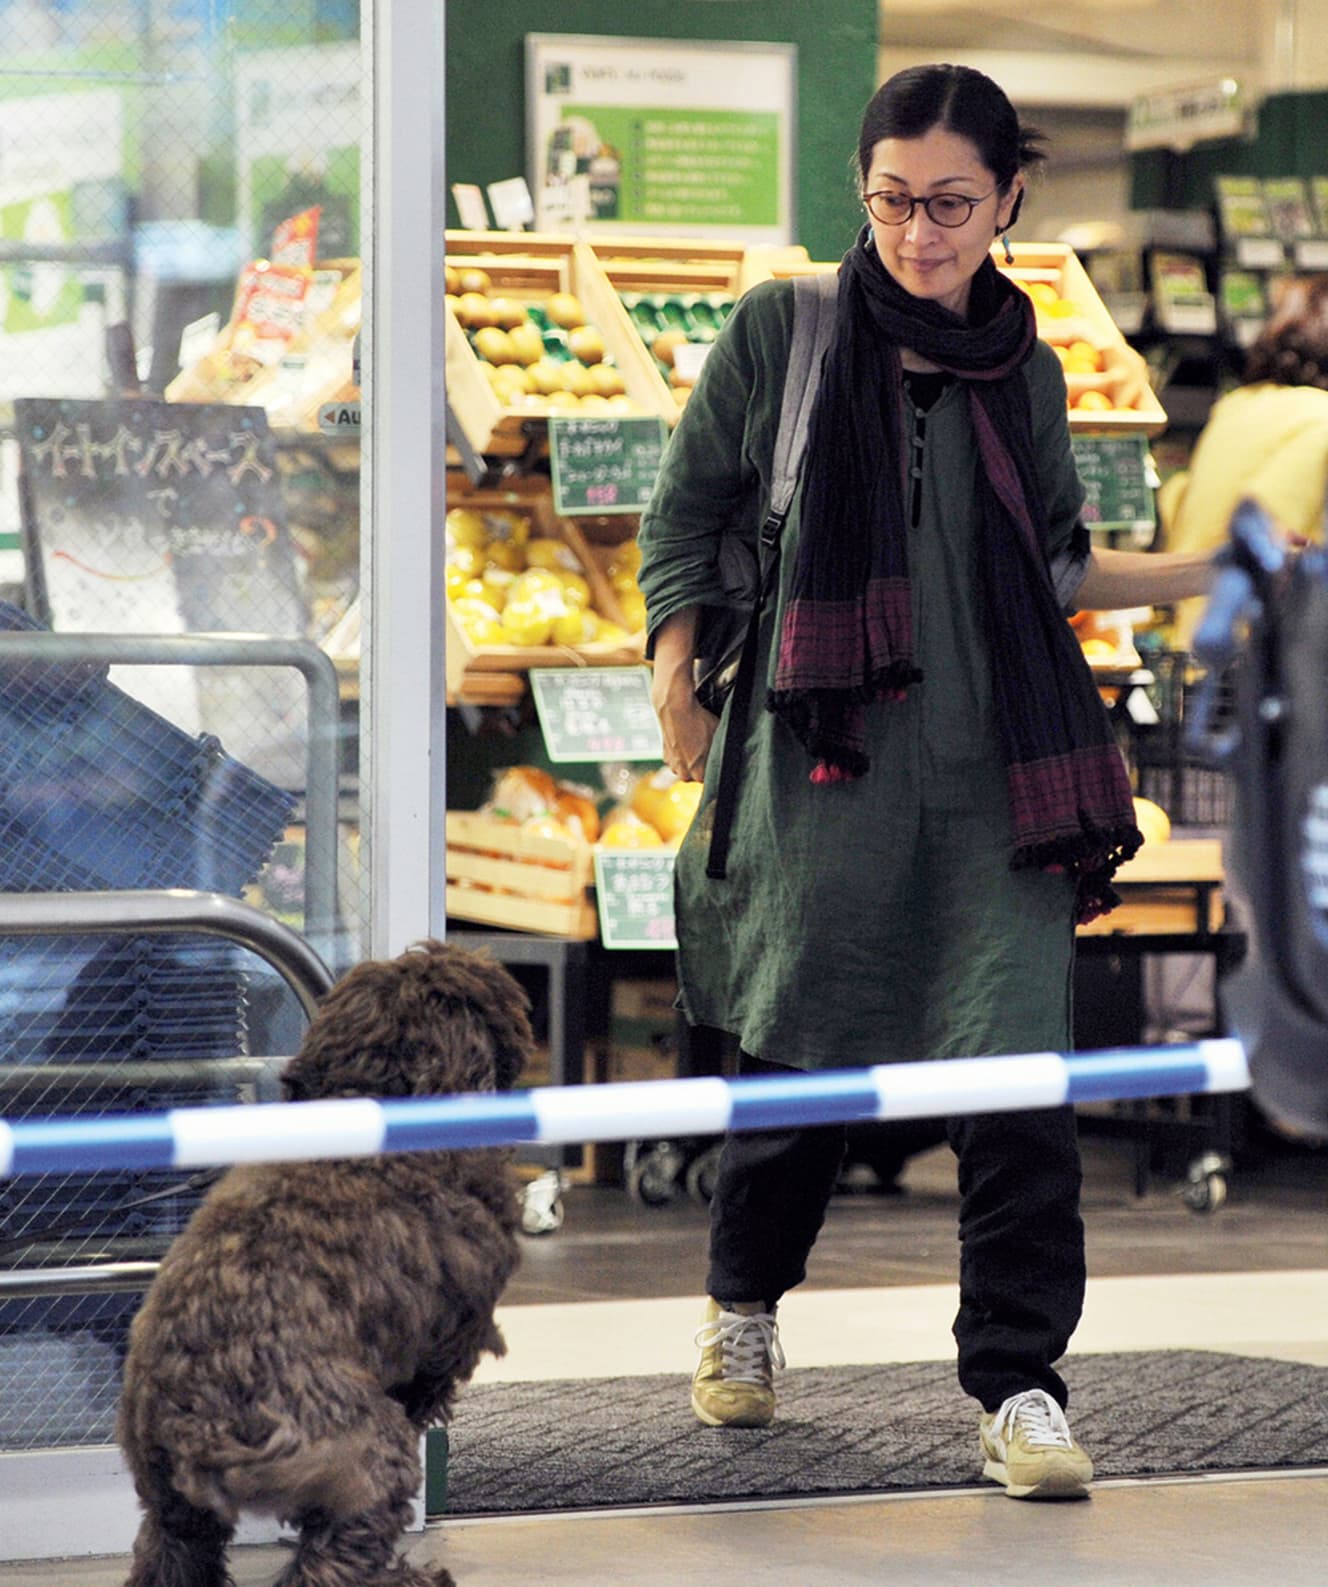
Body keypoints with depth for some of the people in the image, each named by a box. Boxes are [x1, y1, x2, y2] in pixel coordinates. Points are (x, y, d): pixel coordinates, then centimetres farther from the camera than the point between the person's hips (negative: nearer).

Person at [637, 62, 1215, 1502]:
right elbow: (686, 513, 8)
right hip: (823, 769, -2)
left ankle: (1018, 1385, -1)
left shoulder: (1024, 373, 11)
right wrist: (676, 680, -2)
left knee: (1016, 1071, -7)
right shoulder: (781, 332, 3)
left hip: (997, 782, 2)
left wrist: (1211, 573, 12)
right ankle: (742, 1307, 33)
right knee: (802, 1051, 6)